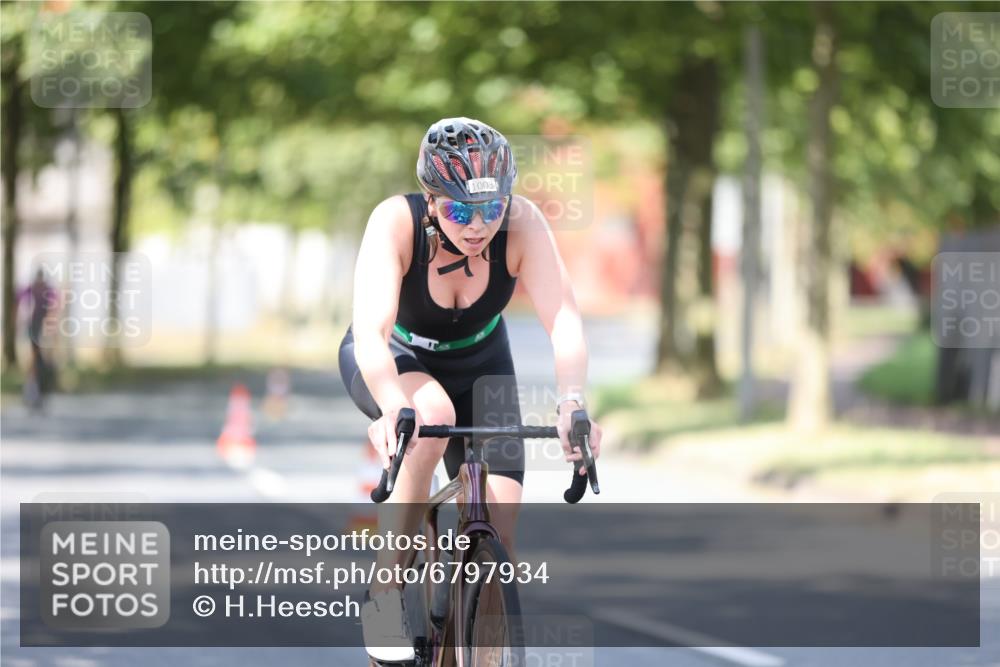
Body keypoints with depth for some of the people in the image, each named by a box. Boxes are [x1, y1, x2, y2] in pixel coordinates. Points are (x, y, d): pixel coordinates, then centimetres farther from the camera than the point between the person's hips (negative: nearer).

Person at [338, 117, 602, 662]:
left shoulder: (522, 224, -29)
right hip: (391, 361, -2)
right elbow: (371, 332, -45)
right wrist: (395, 408, -64)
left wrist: (572, 402, -57)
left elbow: (563, 319, -39)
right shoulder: (397, 222, -34)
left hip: (477, 363, 2)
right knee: (431, 415, -37)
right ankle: (384, 596, -25)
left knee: (498, 535, -13)